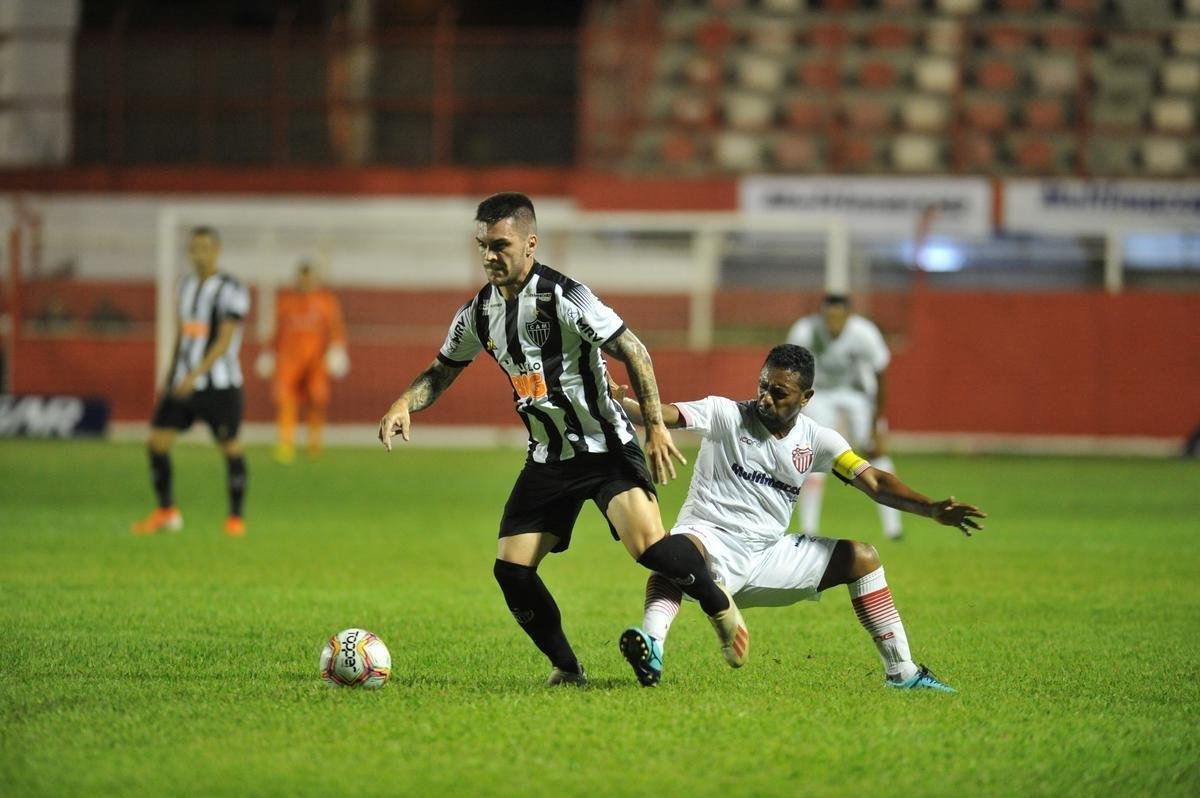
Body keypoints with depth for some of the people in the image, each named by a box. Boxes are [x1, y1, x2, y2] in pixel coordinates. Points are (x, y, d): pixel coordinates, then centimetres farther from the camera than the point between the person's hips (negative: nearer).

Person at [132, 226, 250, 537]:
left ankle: (235, 517, 10)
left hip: (220, 385, -6)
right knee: (157, 440, -1)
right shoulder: (187, 286, 12)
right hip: (183, 382, 6)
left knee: (230, 447, -1)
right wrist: (170, 376, 21)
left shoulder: (231, 291, -10)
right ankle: (167, 512, 10)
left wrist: (195, 374, -25)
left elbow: (224, 341, -17)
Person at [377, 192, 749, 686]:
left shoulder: (565, 298, -17)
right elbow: (442, 371, 17)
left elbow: (635, 353, -14)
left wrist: (655, 427, -18)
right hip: (547, 460, 6)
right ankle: (566, 670, 13)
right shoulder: (479, 312, 3)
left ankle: (721, 608, 3)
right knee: (511, 570, -5)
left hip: (606, 449, -6)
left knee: (648, 544, -25)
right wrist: (404, 404, -3)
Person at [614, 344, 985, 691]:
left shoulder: (816, 440, 3)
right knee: (679, 549, -40)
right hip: (709, 540, -5)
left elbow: (874, 482, -2)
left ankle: (902, 672, 9)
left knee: (861, 556, 5)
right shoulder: (726, 414, -7)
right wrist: (616, 404, -42)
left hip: (767, 555, 5)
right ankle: (651, 648, -59)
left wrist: (932, 508, -18)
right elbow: (665, 415, -21)